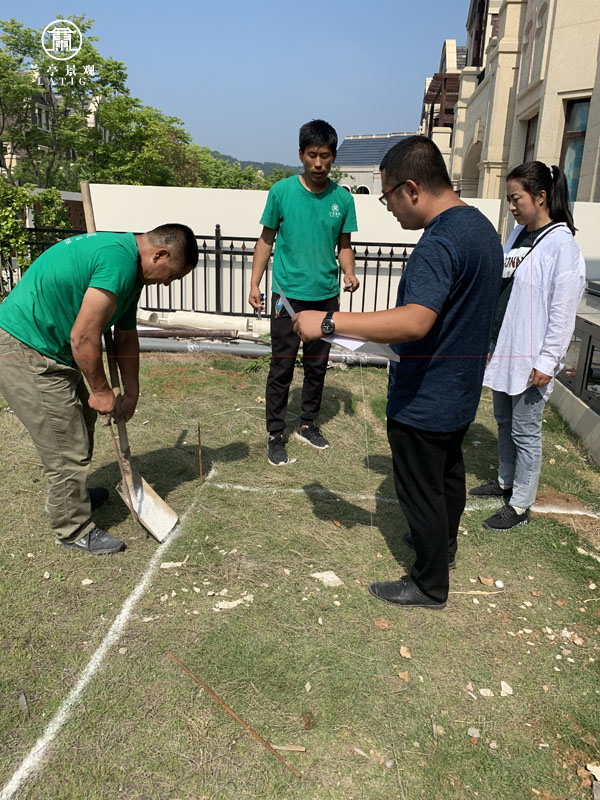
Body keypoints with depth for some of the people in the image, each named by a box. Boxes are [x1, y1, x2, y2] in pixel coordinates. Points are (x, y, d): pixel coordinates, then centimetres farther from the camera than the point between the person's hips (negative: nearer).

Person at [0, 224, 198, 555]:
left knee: (82, 420, 24)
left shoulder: (129, 266, 10)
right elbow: (84, 337, -24)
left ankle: (72, 495, 46)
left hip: (44, 349, 11)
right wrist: (101, 390, -10)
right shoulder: (120, 261, -24)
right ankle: (74, 530, 19)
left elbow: (126, 337, 18)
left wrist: (131, 393, 21)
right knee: (67, 449, -1)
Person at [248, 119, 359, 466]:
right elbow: (267, 240, 2)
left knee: (318, 366, 13)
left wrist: (349, 272, -9)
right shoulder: (282, 191, -4)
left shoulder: (343, 198, 2)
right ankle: (276, 435, 13)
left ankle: (308, 425, 30)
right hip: (289, 294, -3)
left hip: (327, 297, 3)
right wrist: (254, 284, -4)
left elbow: (345, 244, 11)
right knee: (282, 368, 1)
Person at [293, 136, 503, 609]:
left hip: (424, 402, -10)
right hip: (461, 390, 10)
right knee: (449, 471, 27)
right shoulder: (481, 226, 5)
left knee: (421, 490, 7)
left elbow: (415, 321, -41)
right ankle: (444, 543, 50)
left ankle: (430, 584, 26)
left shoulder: (440, 243, -28)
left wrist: (329, 322, -39)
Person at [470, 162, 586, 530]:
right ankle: (506, 481, 39)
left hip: (531, 357, -8)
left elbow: (563, 311, -18)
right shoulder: (518, 234, 8)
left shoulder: (561, 244, -16)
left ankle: (520, 506, 16)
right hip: (503, 348, 8)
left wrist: (546, 362, -18)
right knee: (504, 421, 20)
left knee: (525, 430, 2)